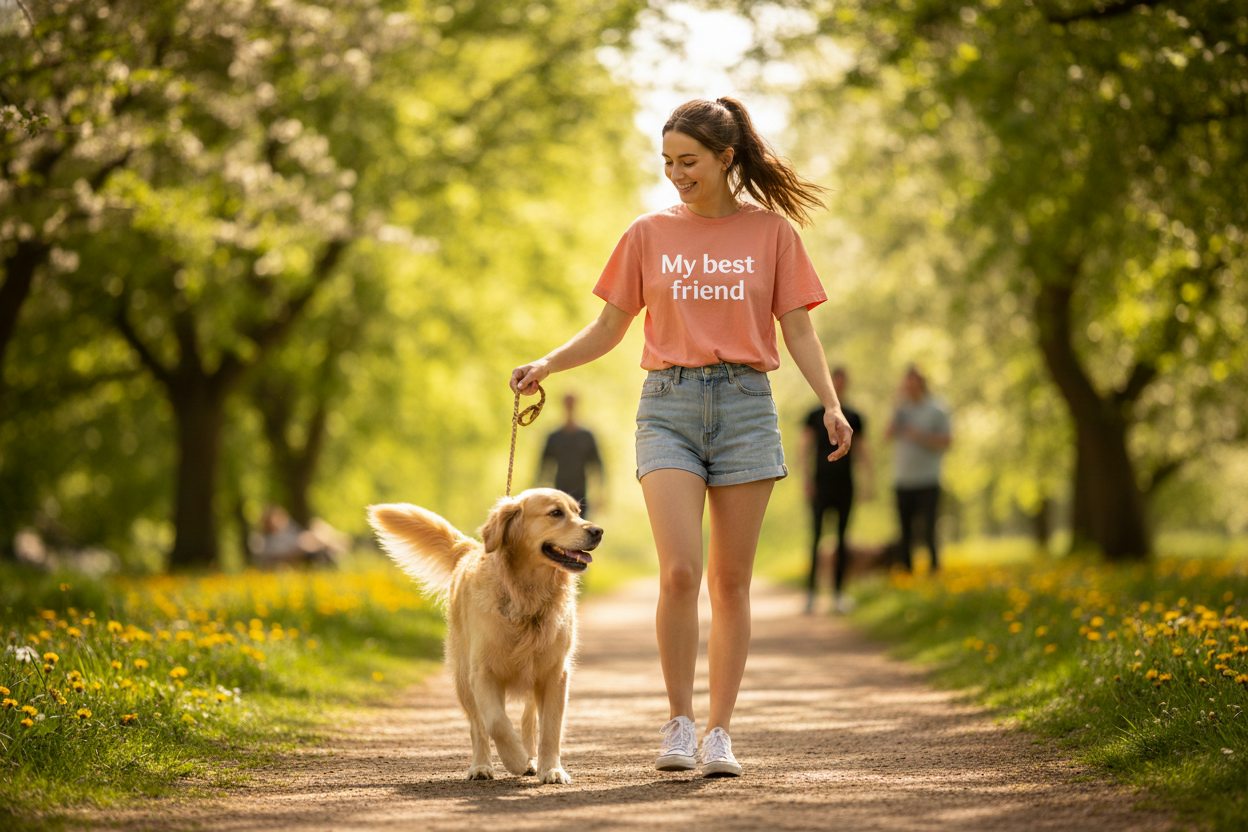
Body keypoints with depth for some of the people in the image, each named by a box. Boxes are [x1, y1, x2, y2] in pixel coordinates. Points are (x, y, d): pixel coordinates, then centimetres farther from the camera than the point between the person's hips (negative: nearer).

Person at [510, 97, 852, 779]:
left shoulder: (770, 232, 6)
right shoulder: (649, 235, 9)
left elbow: (798, 329, 5)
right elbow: (609, 329, 13)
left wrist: (831, 405, -8)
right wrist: (546, 365, -2)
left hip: (745, 405, 0)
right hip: (669, 406, 0)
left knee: (730, 580, 2)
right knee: (679, 571, -14)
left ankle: (718, 734, 9)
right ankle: (678, 723, -2)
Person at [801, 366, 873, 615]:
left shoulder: (854, 417, 12)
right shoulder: (815, 415, 6)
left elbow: (862, 451, 13)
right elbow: (805, 447, 1)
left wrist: (869, 482, 4)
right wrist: (806, 479, -9)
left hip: (845, 485, 2)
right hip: (821, 483, -2)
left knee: (842, 538, 3)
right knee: (817, 535, -9)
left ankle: (838, 594, 8)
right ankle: (811, 592, -8)